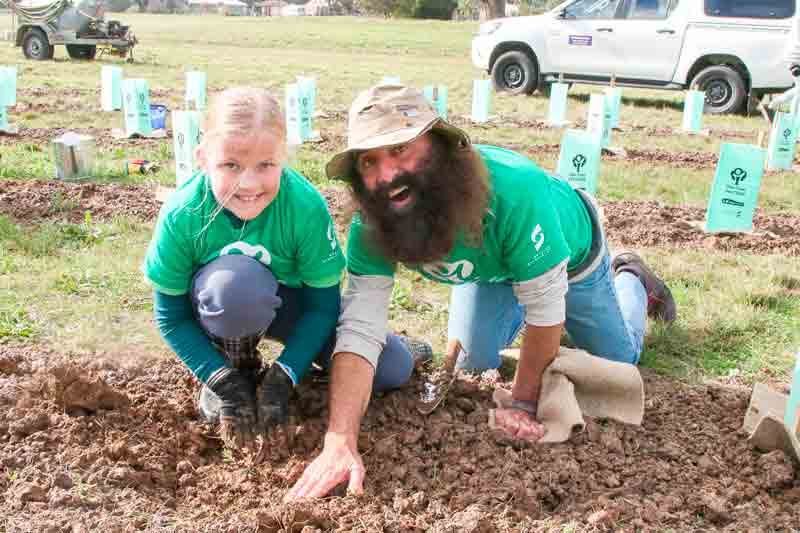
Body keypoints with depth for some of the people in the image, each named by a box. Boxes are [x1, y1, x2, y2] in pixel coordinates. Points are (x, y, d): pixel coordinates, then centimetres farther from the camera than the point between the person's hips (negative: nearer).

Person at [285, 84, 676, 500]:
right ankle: (512, 313, 41)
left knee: (616, 362, 15)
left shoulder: (514, 190, -48)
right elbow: (359, 332, -40)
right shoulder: (371, 226, -35)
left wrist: (523, 403, -27)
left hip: (569, 246, -3)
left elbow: (545, 307, -37)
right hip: (487, 266, 3)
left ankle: (630, 279, 46)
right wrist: (339, 443, -51)